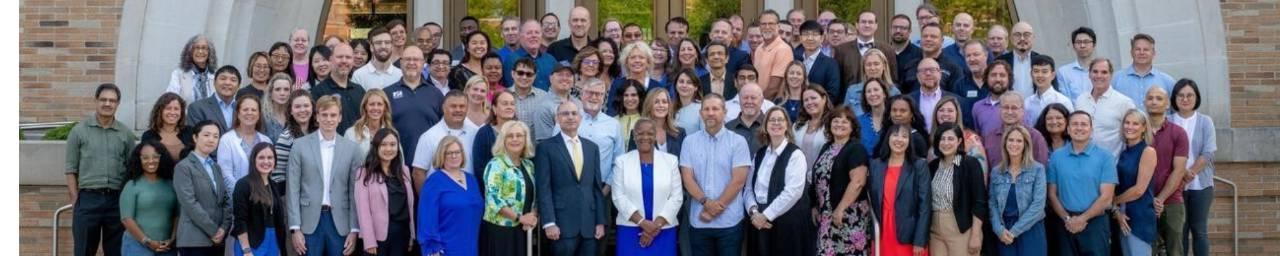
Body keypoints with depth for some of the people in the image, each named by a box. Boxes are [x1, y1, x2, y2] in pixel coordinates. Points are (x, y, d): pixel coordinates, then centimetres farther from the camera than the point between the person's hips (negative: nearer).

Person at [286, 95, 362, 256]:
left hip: (340, 223, 1)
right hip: (309, 222, -1)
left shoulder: (351, 148, 6)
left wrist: (354, 229, 0)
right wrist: (295, 228, -6)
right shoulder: (300, 145, 2)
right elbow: (293, 189, 0)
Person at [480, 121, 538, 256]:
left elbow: (533, 196, 16)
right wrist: (519, 217, -18)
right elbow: (492, 198, -18)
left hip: (521, 230, 7)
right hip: (499, 229, -7)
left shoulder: (529, 165, 13)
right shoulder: (495, 165, -9)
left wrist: (533, 216, -5)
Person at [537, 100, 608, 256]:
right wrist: (549, 223, -13)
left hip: (589, 223, 4)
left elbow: (597, 187, 14)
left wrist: (600, 221, 7)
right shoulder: (546, 147, 1)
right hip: (562, 223, -4)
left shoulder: (592, 147, 15)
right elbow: (544, 188, -5)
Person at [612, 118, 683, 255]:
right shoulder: (622, 161, 4)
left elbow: (676, 197, 0)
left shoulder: (671, 160, 5)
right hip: (630, 229, 0)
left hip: (663, 230, 0)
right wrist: (642, 222, -12)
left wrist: (657, 225, -10)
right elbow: (619, 197, -2)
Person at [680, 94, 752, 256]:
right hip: (699, 221, 2)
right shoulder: (690, 142, 5)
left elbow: (739, 180, -7)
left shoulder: (738, 142, -1)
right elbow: (687, 178, -1)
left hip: (729, 221, -2)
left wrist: (717, 207, -11)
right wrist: (706, 202, -15)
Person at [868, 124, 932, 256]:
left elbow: (924, 204, -6)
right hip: (882, 235, 3)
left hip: (909, 237, -3)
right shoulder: (875, 165, 7)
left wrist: (920, 241, -12)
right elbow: (872, 201, 11)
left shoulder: (920, 166, -2)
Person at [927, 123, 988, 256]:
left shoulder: (970, 164, -6)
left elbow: (979, 202, -10)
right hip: (935, 230, 5)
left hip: (962, 230, -5)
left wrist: (975, 235, -15)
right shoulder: (932, 166, 9)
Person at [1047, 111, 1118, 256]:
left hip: (1095, 223, -2)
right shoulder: (1056, 157, 6)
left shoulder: (1105, 157, -1)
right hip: (1065, 225, 2)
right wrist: (1067, 219, -8)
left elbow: (1106, 197, -6)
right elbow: (1052, 194, 6)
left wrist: (1082, 219, -12)